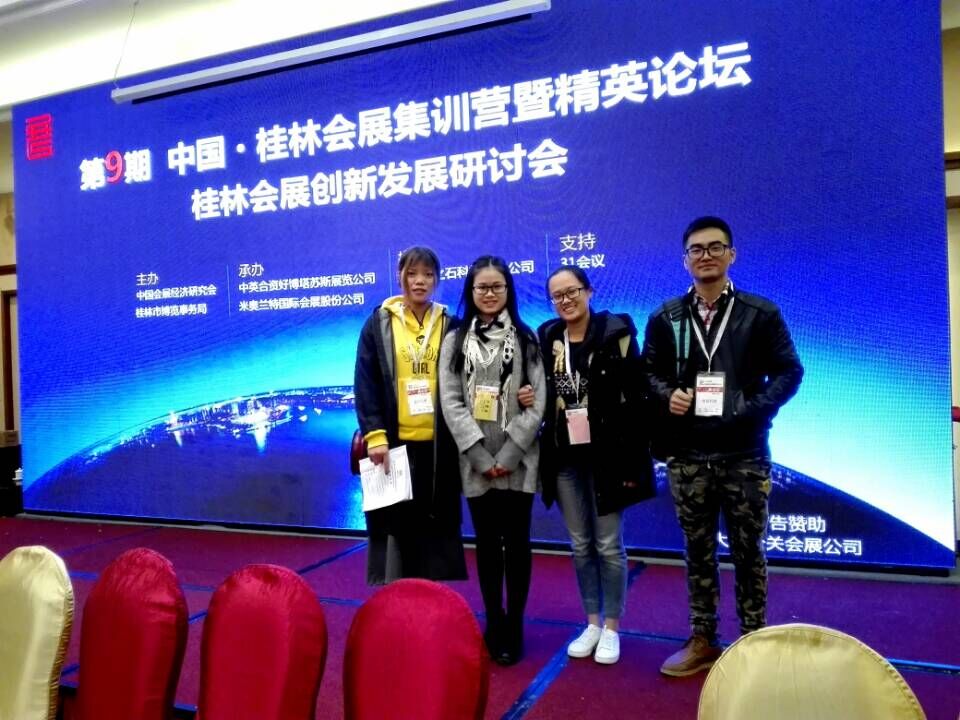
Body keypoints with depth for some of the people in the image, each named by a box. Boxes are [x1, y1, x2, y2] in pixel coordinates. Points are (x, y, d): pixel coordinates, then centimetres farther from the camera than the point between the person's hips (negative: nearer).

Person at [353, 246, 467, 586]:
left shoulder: (448, 325, 8)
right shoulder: (379, 323, 3)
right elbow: (365, 383, -2)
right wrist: (374, 435, -11)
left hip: (438, 447, 2)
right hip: (394, 444, -1)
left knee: (437, 529, 7)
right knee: (395, 528, 3)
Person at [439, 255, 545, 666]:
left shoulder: (526, 339, 5)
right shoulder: (455, 341, 7)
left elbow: (537, 402, -1)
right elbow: (451, 403, -1)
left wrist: (507, 455, -11)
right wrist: (482, 456, -11)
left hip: (518, 460, -1)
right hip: (476, 462, 1)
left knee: (516, 541, 4)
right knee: (487, 541, 8)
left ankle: (514, 624, 17)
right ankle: (493, 621, 21)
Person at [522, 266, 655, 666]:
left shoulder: (616, 332, -8)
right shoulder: (546, 337, 5)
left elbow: (634, 398, -10)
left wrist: (632, 461, -13)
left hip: (606, 455, -4)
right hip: (564, 457, 4)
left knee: (608, 544, 5)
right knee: (581, 544, 13)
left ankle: (611, 627, 22)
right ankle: (592, 622, 28)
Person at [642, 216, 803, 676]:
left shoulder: (761, 314, 1)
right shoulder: (666, 318, 7)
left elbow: (788, 371, 0)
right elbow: (648, 372, 10)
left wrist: (755, 408, -16)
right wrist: (667, 395, -12)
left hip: (744, 455, -2)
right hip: (687, 457, 2)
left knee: (747, 550, 10)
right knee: (698, 550, 12)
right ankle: (702, 640, 26)